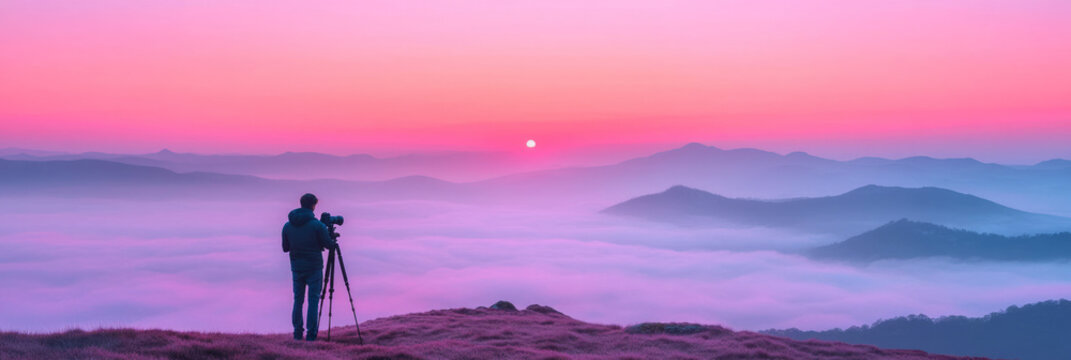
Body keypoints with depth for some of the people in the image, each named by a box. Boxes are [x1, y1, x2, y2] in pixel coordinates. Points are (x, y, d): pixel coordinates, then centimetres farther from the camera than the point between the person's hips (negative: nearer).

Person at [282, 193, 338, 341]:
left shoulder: (287, 226, 2)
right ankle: (311, 335, -2)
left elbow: (285, 248, 10)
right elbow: (328, 244, -6)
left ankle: (297, 333, 12)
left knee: (298, 299, 12)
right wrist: (334, 243, 15)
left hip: (296, 267, 4)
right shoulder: (317, 225, -12)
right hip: (314, 268, -4)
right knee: (313, 300, 0)